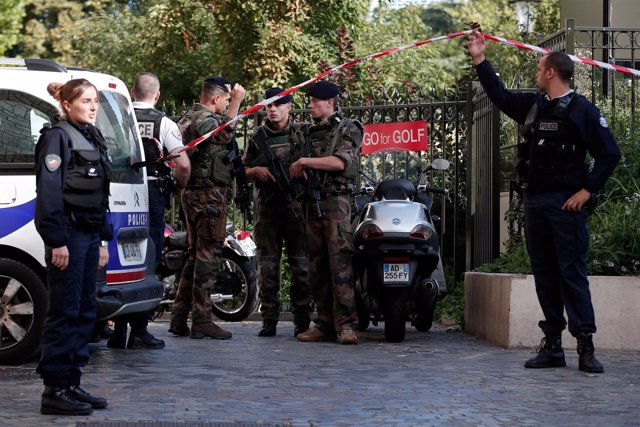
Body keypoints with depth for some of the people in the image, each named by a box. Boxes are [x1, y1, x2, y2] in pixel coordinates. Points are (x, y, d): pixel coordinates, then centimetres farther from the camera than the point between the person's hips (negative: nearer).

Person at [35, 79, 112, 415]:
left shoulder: (93, 140, 18)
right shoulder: (57, 137, -9)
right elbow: (49, 193, -16)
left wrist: (103, 239, 20)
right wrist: (57, 241, -20)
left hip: (90, 234, 9)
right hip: (68, 235, -9)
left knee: (85, 311, 10)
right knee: (64, 312, -7)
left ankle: (71, 384, 16)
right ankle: (54, 390, -4)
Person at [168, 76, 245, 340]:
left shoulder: (188, 117, 18)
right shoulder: (204, 118, -13)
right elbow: (223, 134, -31)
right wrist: (236, 103, -27)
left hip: (192, 193, 10)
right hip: (209, 194, -10)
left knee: (195, 256, 14)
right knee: (208, 257, -7)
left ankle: (179, 318, 15)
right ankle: (201, 321, -6)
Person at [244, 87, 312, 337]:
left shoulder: (302, 134, 7)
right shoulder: (258, 138, 13)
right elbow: (243, 172, 18)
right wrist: (255, 171, -3)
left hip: (297, 204, -2)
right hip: (267, 206, 2)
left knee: (300, 263, -2)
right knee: (267, 264, 1)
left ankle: (302, 319, 2)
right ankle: (269, 319, 6)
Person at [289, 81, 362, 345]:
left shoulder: (347, 129, 0)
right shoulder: (310, 132, 21)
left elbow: (340, 162, -17)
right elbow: (298, 170, 27)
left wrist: (306, 161, -12)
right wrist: (298, 171, 3)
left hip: (336, 202, -7)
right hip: (312, 203, 7)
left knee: (340, 264, -13)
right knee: (316, 267, 4)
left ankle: (345, 324, -15)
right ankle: (324, 325, 7)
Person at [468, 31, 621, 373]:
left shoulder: (581, 109, -4)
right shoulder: (533, 105, 15)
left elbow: (609, 154, -6)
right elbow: (499, 95, 27)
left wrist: (587, 190, -12)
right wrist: (480, 60, 25)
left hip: (565, 203, -7)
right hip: (534, 201, 7)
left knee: (572, 273, -9)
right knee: (544, 272, 7)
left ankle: (585, 345, -8)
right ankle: (552, 345, 11)